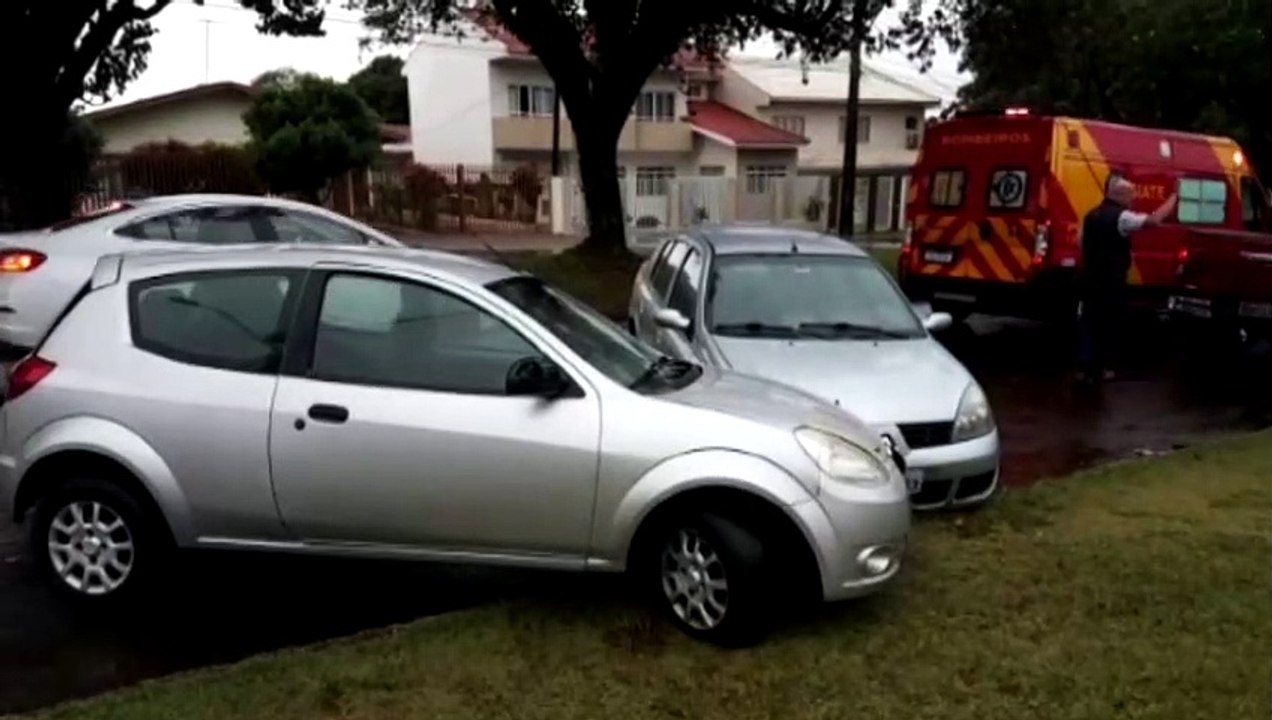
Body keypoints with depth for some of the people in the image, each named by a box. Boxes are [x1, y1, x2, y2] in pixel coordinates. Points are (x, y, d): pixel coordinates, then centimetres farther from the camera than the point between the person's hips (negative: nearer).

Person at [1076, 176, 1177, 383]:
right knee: (1107, 324, 5)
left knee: (1089, 322, 9)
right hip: (1111, 282, -7)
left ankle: (1084, 367, 6)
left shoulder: (1092, 215, 11)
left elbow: (1083, 245, 17)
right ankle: (1099, 369, 12)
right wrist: (1173, 199, -8)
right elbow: (1154, 219, -21)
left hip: (1090, 279, 7)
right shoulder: (1121, 216, -14)